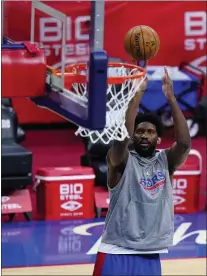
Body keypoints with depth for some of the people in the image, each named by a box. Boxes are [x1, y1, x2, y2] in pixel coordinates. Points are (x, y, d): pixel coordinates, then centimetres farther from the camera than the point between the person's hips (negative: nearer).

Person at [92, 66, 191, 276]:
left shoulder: (166, 161, 5)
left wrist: (171, 98, -19)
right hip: (116, 254, -4)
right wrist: (138, 92, -23)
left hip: (151, 256, 4)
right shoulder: (121, 160, -3)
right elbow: (122, 135, -24)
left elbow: (184, 143, -14)